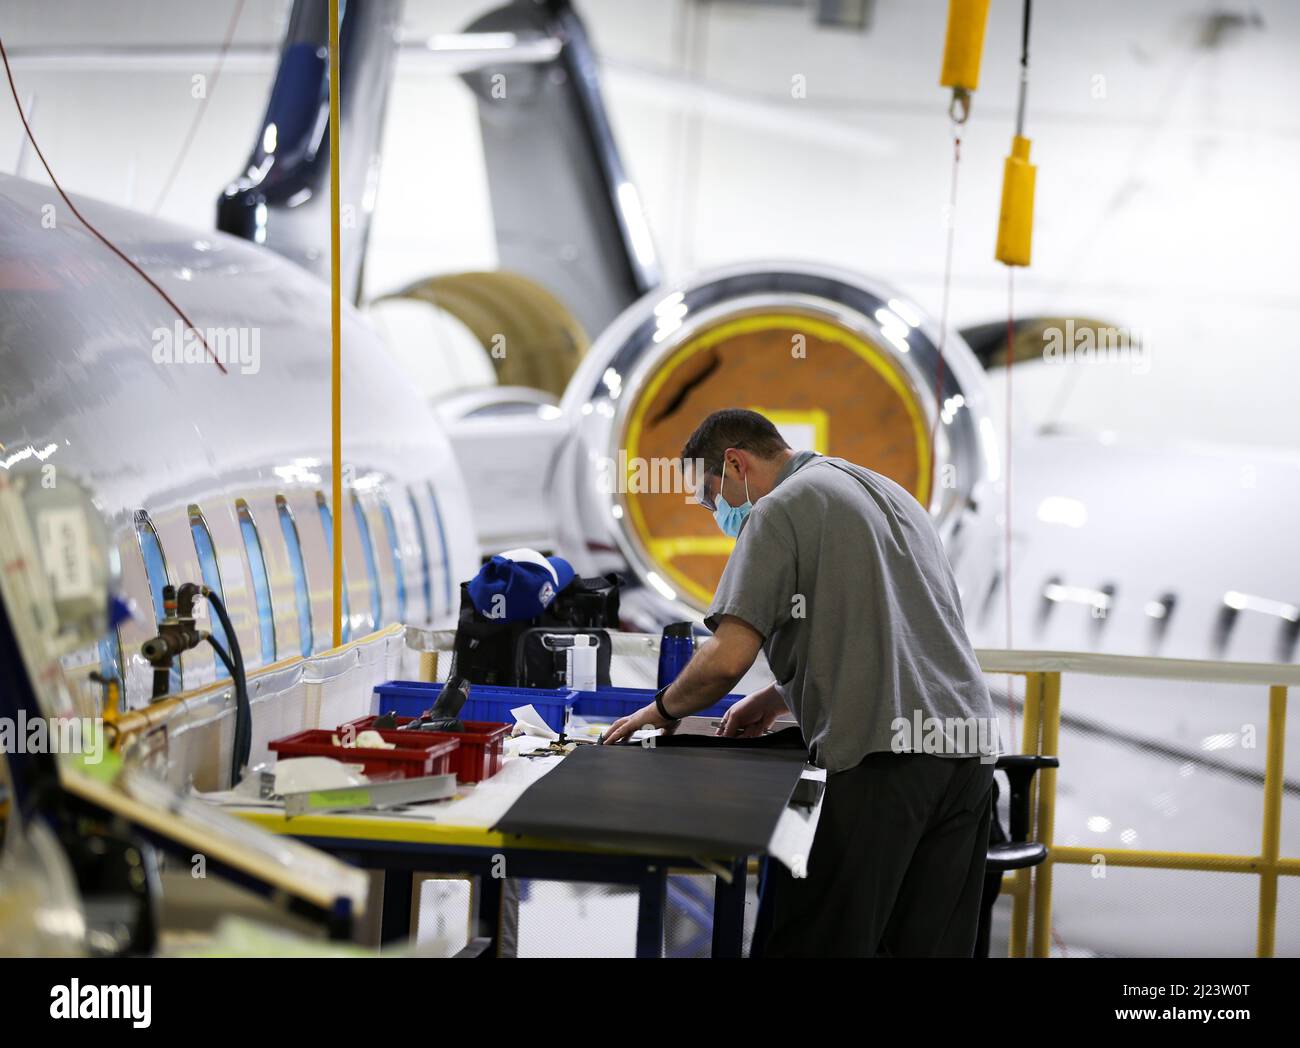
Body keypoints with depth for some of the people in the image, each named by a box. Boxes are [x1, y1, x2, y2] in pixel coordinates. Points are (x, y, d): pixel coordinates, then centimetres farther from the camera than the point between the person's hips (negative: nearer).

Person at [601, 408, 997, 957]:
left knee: (811, 945, -4)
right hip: (970, 750, 8)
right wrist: (777, 698, 31)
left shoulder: (780, 510, -2)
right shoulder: (891, 494, 25)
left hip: (882, 756, -8)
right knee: (931, 945, 8)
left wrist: (663, 709, 7)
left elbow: (728, 658, -10)